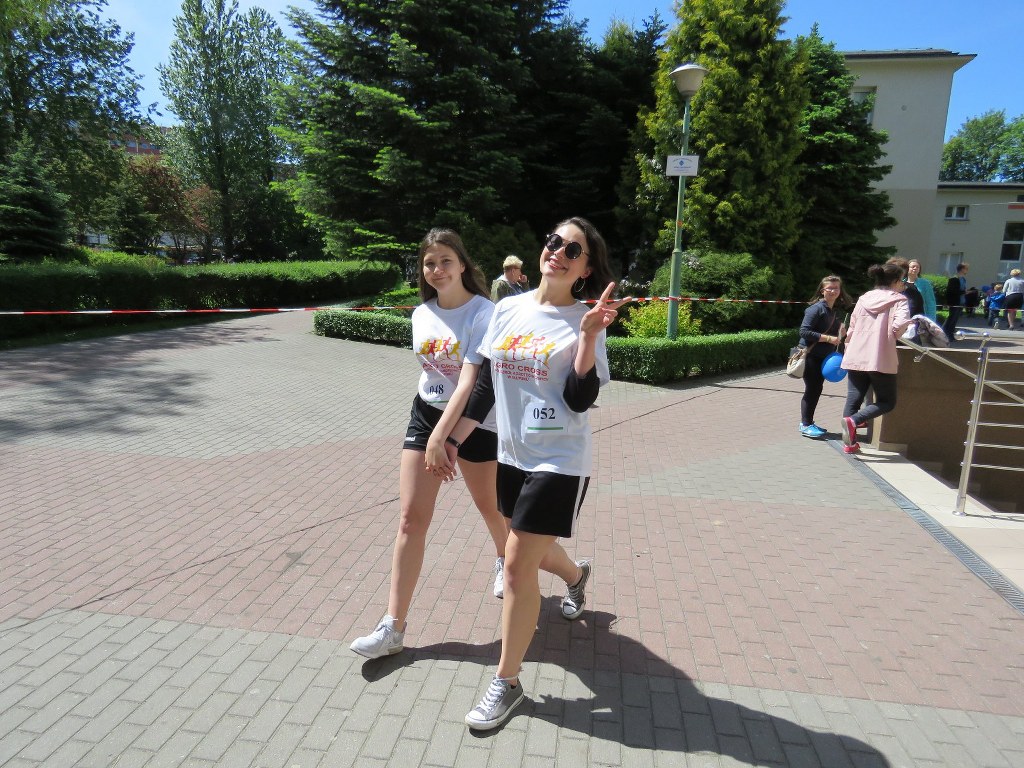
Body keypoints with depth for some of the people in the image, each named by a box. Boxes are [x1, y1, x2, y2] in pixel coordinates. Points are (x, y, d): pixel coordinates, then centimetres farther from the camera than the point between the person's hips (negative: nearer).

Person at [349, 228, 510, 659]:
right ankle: (394, 627, 5)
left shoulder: (483, 313, -16)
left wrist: (441, 435, -32)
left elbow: (470, 378, -25)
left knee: (489, 505, 16)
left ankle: (505, 562, 51)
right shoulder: (421, 315, 3)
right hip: (425, 414, 4)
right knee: (411, 517, -2)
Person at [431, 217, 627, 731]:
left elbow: (580, 400, -17)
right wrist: (453, 438, 10)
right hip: (511, 455, 6)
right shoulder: (507, 310, 4)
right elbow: (486, 384, 9)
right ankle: (576, 574, 59)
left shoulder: (583, 320, -10)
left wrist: (589, 335, -26)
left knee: (518, 564, -4)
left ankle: (507, 682, 17)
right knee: (532, 552, 22)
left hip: (559, 462, -6)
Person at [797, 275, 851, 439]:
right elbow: (804, 331, -23)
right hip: (811, 356, -8)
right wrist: (828, 338, -23)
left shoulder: (835, 312, 12)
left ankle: (807, 423, 21)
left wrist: (840, 332, 2)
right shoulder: (816, 308, -15)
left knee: (816, 389, 12)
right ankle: (806, 425, 5)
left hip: (823, 357, 8)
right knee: (812, 389, -5)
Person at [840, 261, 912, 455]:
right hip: (881, 360, -5)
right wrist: (895, 335, 2)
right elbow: (899, 325, -19)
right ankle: (853, 421, -15)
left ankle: (850, 443, 11)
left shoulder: (863, 299, 12)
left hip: (855, 358, 5)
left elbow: (851, 329, 14)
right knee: (887, 402, 8)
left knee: (853, 399, 9)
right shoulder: (898, 300, -3)